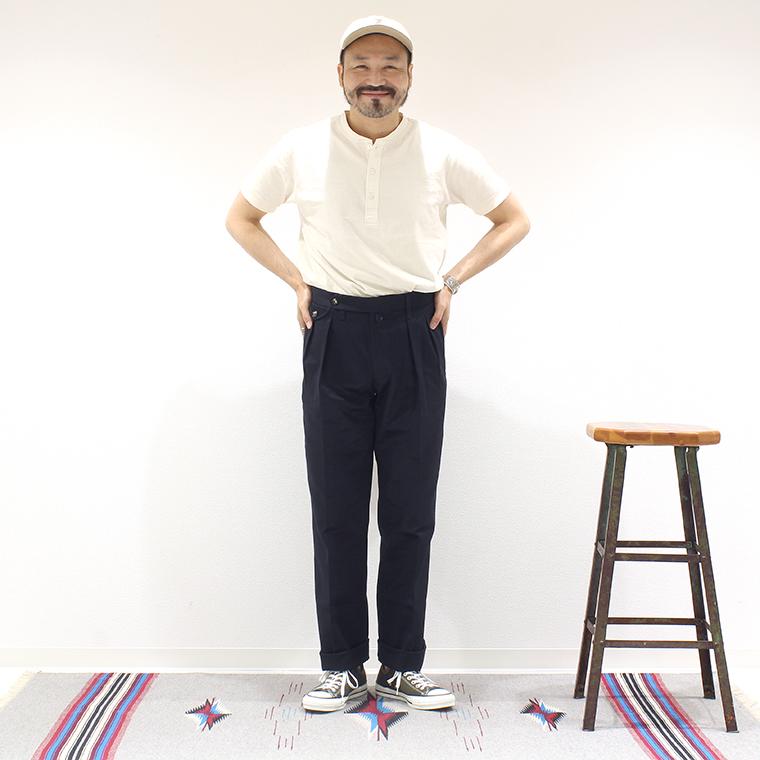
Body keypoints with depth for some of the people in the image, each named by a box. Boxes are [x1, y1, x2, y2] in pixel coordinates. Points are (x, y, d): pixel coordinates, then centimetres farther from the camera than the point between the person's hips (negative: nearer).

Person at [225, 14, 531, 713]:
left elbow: (514, 220, 12)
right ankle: (342, 667, 16)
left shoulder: (443, 153, 0)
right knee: (336, 511, 4)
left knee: (410, 512, 4)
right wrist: (297, 281, 5)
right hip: (333, 334, 0)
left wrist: (452, 280, 3)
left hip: (413, 334, 0)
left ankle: (402, 666, 17)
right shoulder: (301, 150, 1)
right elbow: (241, 218, 15)